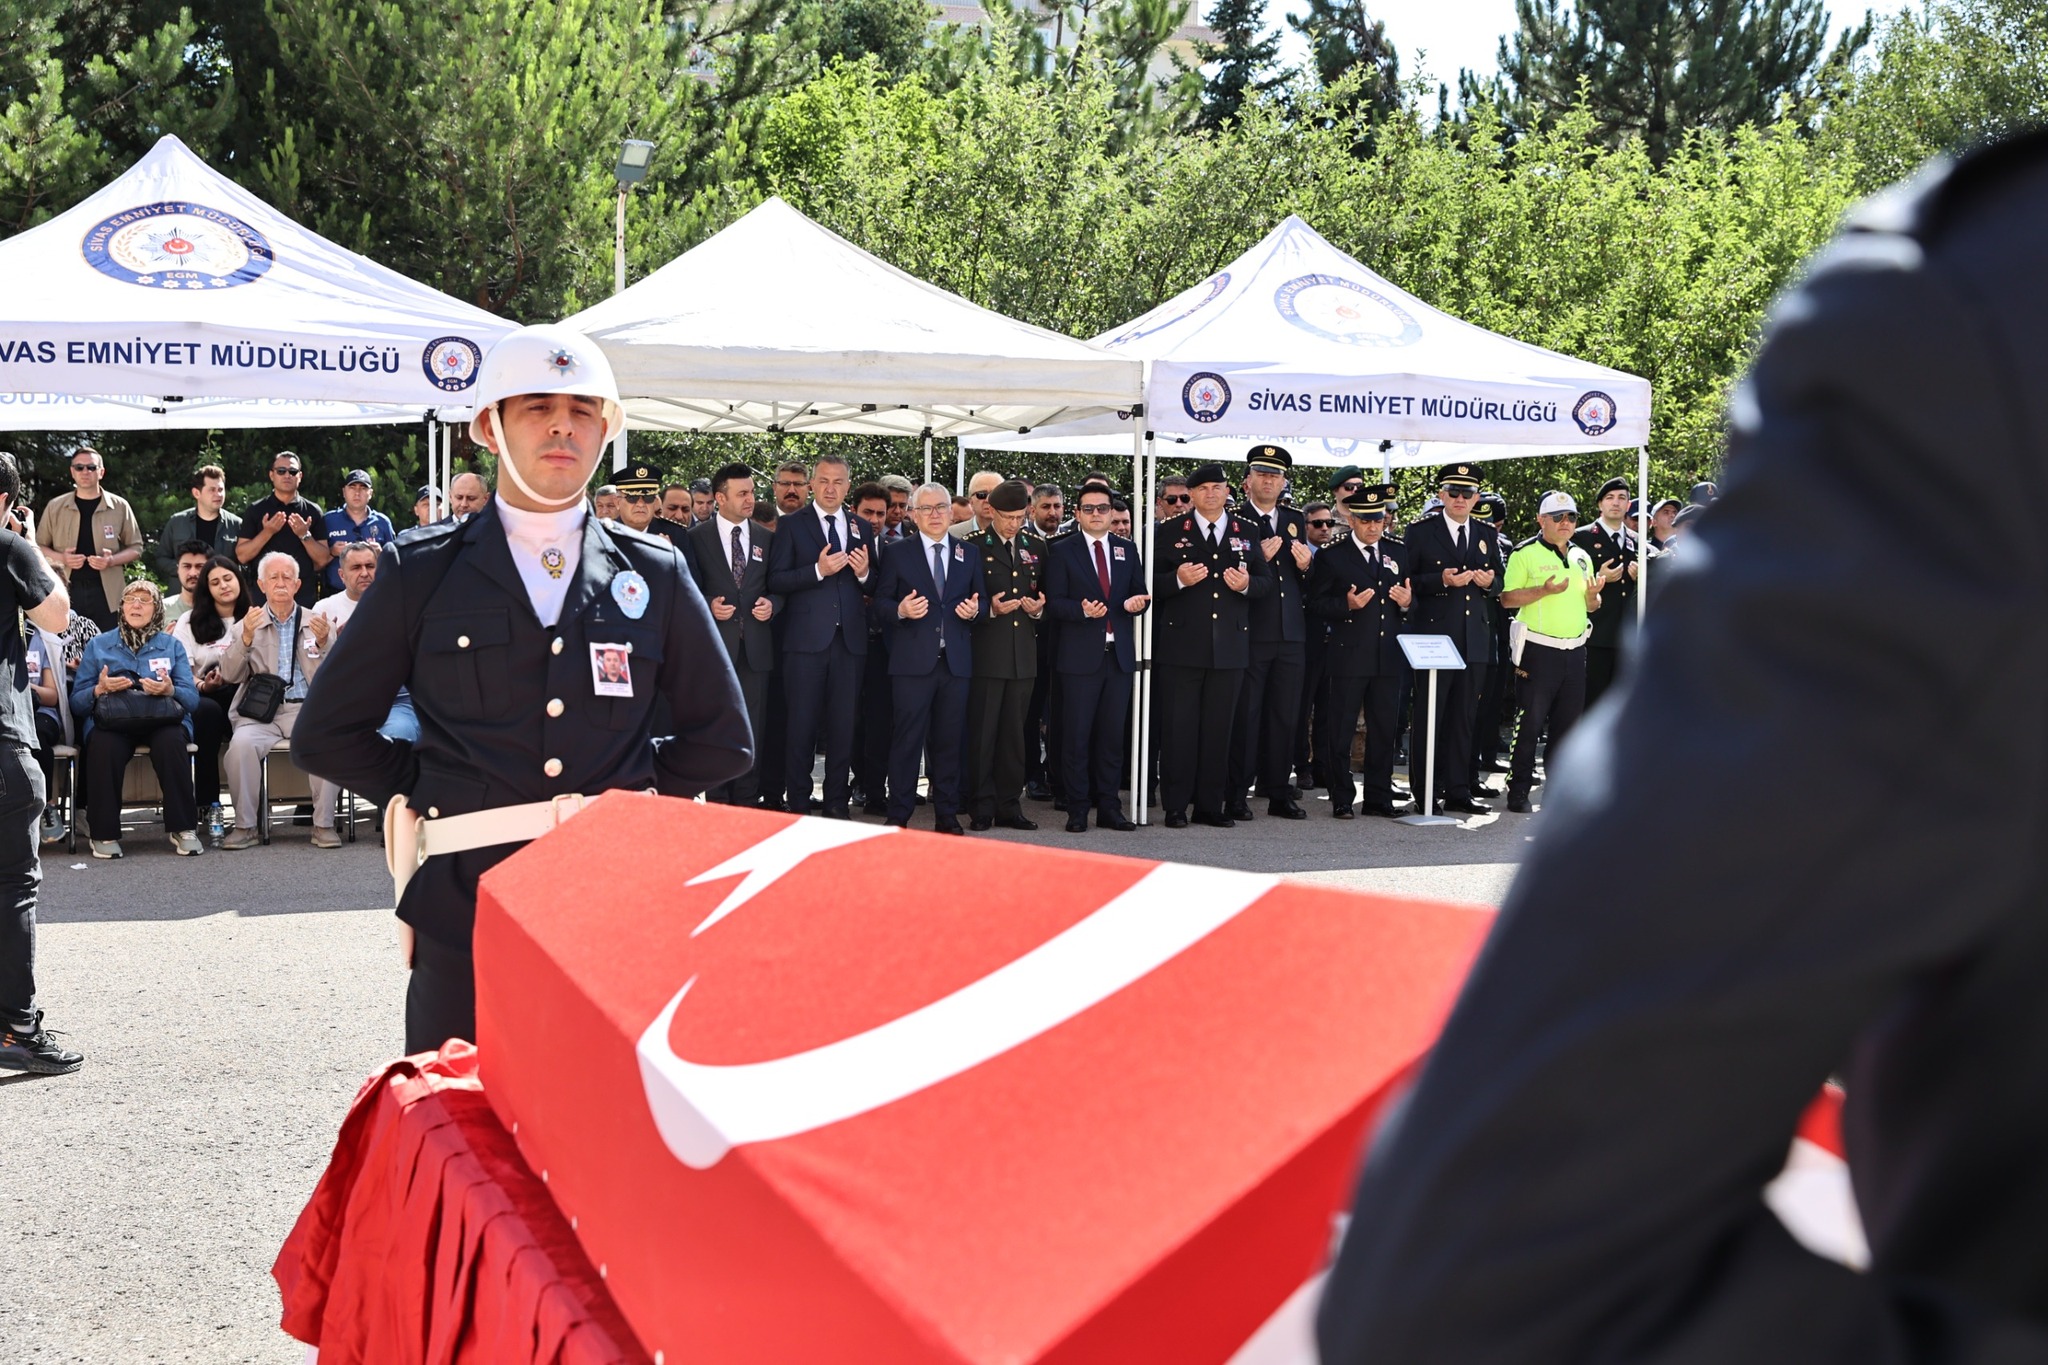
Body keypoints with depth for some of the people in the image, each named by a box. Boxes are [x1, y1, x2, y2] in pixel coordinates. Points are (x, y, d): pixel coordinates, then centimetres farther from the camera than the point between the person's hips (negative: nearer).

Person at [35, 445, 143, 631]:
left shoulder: (119, 507, 5)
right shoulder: (55, 507, 7)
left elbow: (136, 547, 9)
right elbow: (39, 546, 13)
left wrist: (111, 560, -10)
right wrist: (61, 558, -7)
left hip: (107, 592, 0)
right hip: (65, 591, 1)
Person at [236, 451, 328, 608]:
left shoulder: (312, 511, 6)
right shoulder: (256, 510, 6)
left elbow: (323, 560, 2)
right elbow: (242, 556, 0)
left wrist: (305, 535, -13)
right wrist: (267, 532, -12)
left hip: (305, 597, 0)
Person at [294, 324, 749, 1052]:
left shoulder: (655, 575, 9)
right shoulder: (422, 571, 5)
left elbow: (719, 739, 16)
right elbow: (328, 733, 8)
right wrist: (430, 797, 4)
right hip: (467, 908, -1)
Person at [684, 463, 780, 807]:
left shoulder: (766, 538, 11)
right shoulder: (696, 537, 2)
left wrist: (772, 604, -6)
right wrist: (708, 605, -16)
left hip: (756, 646, 3)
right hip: (715, 643, -3)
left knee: (753, 727, 4)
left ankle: (747, 803, 11)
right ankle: (717, 801, 9)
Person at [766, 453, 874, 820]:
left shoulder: (862, 529, 14)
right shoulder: (791, 526, 4)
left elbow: (874, 587, 13)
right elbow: (776, 581, -6)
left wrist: (864, 573, -8)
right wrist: (818, 570, -17)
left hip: (849, 639, 3)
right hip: (806, 637, -3)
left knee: (844, 722, 6)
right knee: (801, 722, 0)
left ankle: (837, 801, 15)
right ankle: (797, 802, 7)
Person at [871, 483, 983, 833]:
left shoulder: (968, 555, 14)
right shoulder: (896, 554, 5)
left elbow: (981, 600, 17)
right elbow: (880, 605, 2)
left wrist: (975, 610, -6)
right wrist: (901, 610, -19)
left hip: (955, 660, 3)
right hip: (912, 661, -3)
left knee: (949, 739, 7)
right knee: (907, 739, -4)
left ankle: (947, 816, 15)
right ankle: (898, 817, 1)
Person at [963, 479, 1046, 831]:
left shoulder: (1036, 547, 13)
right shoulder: (973, 547, -1)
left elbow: (1045, 595, 20)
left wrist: (1038, 607, -2)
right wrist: (990, 610, -17)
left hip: (1023, 654, 4)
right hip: (986, 653, -4)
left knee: (1014, 733, 8)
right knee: (982, 732, -2)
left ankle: (1009, 806, 13)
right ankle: (982, 807, 3)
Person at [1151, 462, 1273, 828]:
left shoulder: (1247, 533, 12)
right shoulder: (1170, 532, 5)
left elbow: (1267, 582, 11)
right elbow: (1152, 582, 0)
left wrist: (1247, 584, -10)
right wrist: (1178, 580, -19)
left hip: (1230, 647, 2)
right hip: (1181, 645, -2)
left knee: (1218, 727, 6)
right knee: (1178, 726, -1)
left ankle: (1210, 805, 13)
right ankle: (1175, 807, 4)